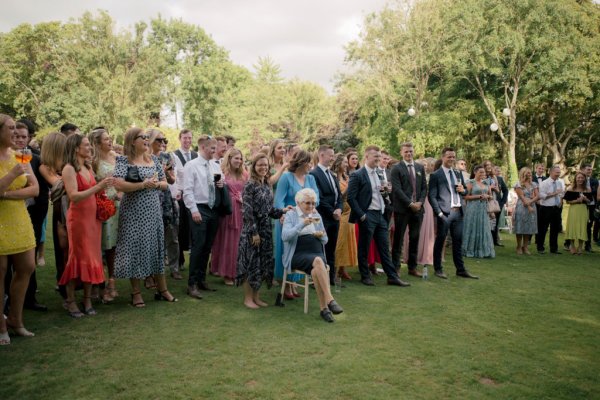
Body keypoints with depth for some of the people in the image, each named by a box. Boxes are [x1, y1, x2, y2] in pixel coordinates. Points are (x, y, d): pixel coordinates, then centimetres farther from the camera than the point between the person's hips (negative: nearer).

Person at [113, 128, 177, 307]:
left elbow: (164, 183, 14)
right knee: (135, 247, 0)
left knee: (156, 246, 9)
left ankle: (162, 289, 20)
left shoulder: (154, 159, 10)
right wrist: (143, 185, -19)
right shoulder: (124, 160, -6)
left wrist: (156, 184, -8)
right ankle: (136, 293, 14)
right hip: (134, 212, -5)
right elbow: (119, 185, -18)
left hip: (153, 210, 5)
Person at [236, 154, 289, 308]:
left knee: (264, 262, 10)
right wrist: (254, 232, -16)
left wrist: (283, 211, -1)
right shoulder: (250, 185, -11)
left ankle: (256, 296, 22)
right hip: (252, 229, -7)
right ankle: (248, 297, 14)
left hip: (266, 229, 7)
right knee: (251, 262, 1)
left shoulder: (267, 185, 10)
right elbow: (247, 211, -15)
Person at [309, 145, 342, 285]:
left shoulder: (333, 176, 17)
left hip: (334, 217, 8)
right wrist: (333, 212, -11)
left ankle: (331, 278, 18)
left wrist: (339, 209, -3)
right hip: (322, 218, -7)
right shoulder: (314, 174, -9)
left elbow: (339, 195, 16)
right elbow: (318, 198, -14)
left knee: (331, 250, 11)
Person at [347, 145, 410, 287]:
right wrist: (361, 215, -15)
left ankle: (392, 276, 15)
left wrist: (385, 190, 0)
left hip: (380, 215, 7)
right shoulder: (357, 175, -10)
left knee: (384, 247, 10)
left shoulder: (379, 175, 14)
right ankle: (365, 276, 18)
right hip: (367, 216, -7)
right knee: (364, 248, 5)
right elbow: (351, 198, -13)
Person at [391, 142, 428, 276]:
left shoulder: (420, 167, 13)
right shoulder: (397, 168, -4)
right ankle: (396, 267, 10)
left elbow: (424, 187, 11)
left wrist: (420, 202, -5)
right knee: (398, 238, 2)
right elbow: (397, 189, -11)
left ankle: (412, 267, 18)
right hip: (402, 209, -5)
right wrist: (410, 203, -15)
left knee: (415, 238, 9)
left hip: (418, 208, 5)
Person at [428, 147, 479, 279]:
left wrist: (463, 190, 0)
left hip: (458, 212, 6)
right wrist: (439, 213, -15)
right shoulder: (435, 175, -4)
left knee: (458, 242, 10)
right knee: (440, 241, 4)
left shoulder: (458, 174, 16)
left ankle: (461, 270, 18)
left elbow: (464, 191, 24)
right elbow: (432, 196, -8)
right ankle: (438, 269, 16)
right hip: (444, 212, -5)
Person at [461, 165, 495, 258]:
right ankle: (470, 251, 7)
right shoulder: (470, 182, -4)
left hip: (483, 209, 5)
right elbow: (466, 196, -10)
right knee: (473, 230, -1)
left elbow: (491, 195, 19)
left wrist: (487, 196, -3)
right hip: (473, 209, -5)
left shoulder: (485, 183, 13)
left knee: (483, 230, 4)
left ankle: (483, 251, 11)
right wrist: (479, 196, -14)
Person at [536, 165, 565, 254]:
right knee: (543, 229, 1)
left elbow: (562, 193, 21)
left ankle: (554, 248, 21)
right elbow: (541, 195, -18)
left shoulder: (561, 182, 7)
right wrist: (554, 193, -21)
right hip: (546, 208, -5)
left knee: (555, 229, 11)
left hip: (557, 208, 5)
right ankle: (540, 248, 13)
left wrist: (561, 201, 6)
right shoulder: (544, 183, -10)